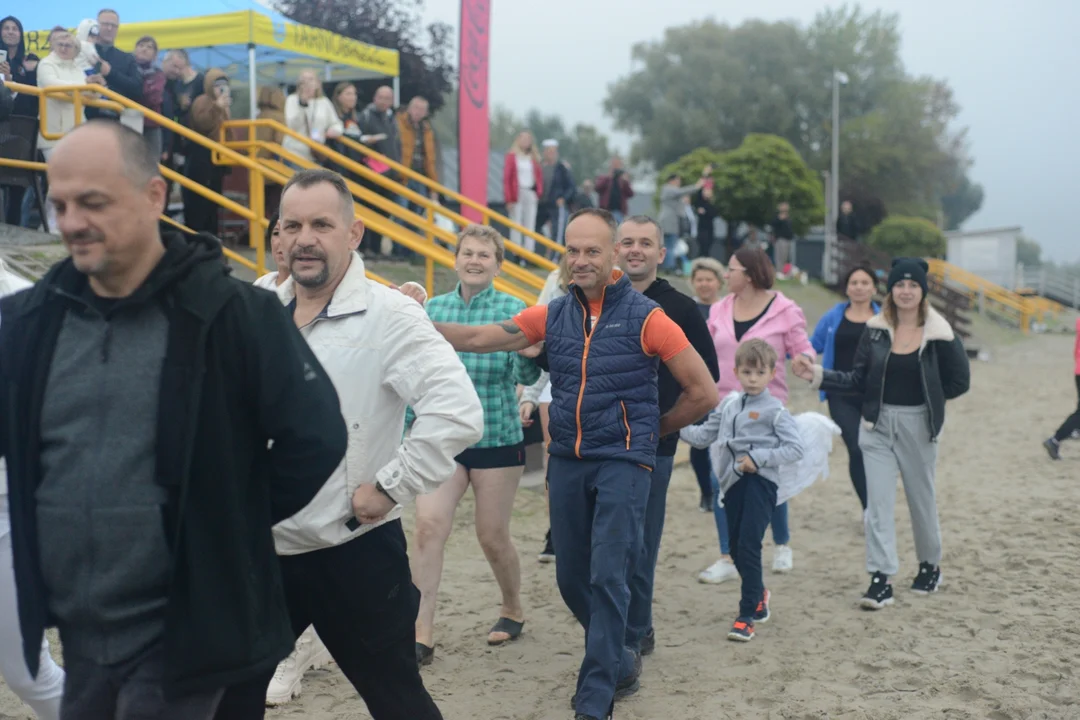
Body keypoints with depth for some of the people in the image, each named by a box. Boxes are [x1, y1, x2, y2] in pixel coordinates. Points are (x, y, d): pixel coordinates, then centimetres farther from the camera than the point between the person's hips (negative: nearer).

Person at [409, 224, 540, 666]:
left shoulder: (513, 310, -4)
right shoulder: (432, 309, 3)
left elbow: (527, 376, -13)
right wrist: (407, 427, 11)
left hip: (497, 439, -2)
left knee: (493, 537, 7)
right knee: (429, 525, -15)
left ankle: (513, 611, 34)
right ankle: (422, 634, -9)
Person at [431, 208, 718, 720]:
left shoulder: (644, 317, -6)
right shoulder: (553, 316, 6)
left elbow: (703, 392, -3)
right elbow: (476, 338, 0)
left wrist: (652, 429, 5)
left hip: (622, 461, -5)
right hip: (567, 461, 5)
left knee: (607, 577, -10)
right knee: (572, 580, 12)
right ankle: (620, 662, 36)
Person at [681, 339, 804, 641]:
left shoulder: (775, 410, -3)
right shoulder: (728, 407, 13)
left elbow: (795, 448, -8)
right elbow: (703, 436, 16)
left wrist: (758, 458, -16)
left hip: (760, 482, -6)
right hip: (733, 482, 6)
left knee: (748, 545, -13)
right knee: (735, 546, 14)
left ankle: (747, 616, -6)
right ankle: (758, 594, 40)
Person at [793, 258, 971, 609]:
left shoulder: (939, 334, -7)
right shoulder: (875, 329, -1)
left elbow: (959, 381, 0)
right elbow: (859, 380, 0)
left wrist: (925, 396, -2)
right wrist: (817, 375, -10)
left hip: (917, 426, -1)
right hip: (878, 425, 2)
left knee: (921, 498, 14)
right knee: (878, 502, -4)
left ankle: (930, 565, 36)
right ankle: (881, 580, -2)